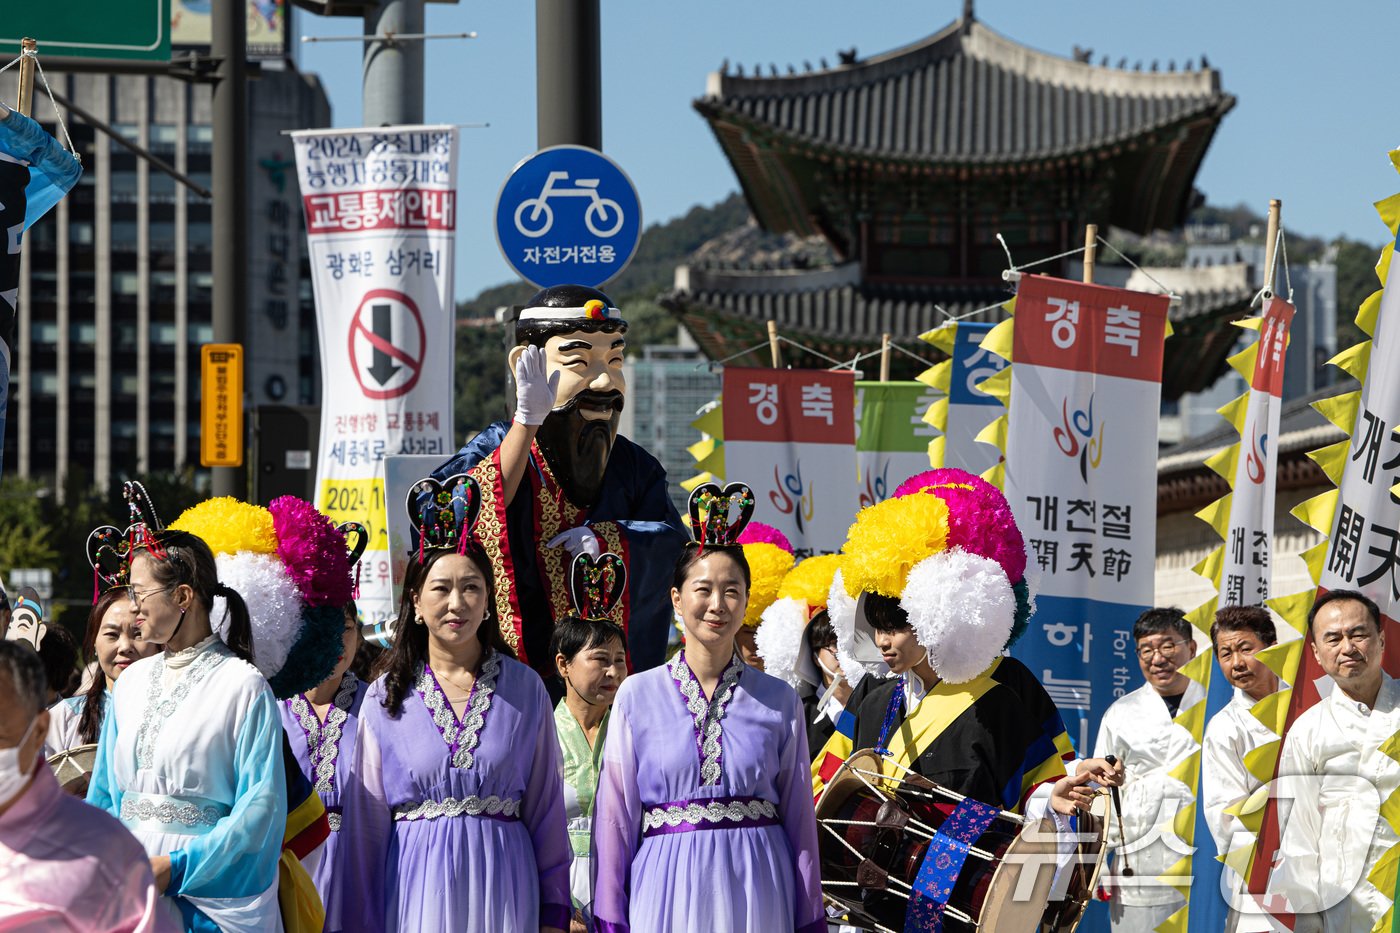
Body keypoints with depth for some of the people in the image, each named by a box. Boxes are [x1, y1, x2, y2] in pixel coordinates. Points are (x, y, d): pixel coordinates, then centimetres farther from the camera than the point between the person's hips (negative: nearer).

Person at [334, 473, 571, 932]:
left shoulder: (525, 689, 5)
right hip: (415, 890, 0)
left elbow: (546, 809, 6)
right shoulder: (385, 698, 4)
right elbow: (365, 824, 6)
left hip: (503, 892, 0)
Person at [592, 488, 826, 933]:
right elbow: (616, 814, 3)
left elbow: (799, 816, 7)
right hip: (668, 890, -1)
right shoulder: (638, 695, 2)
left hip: (756, 894, 1)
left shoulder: (780, 701, 5)